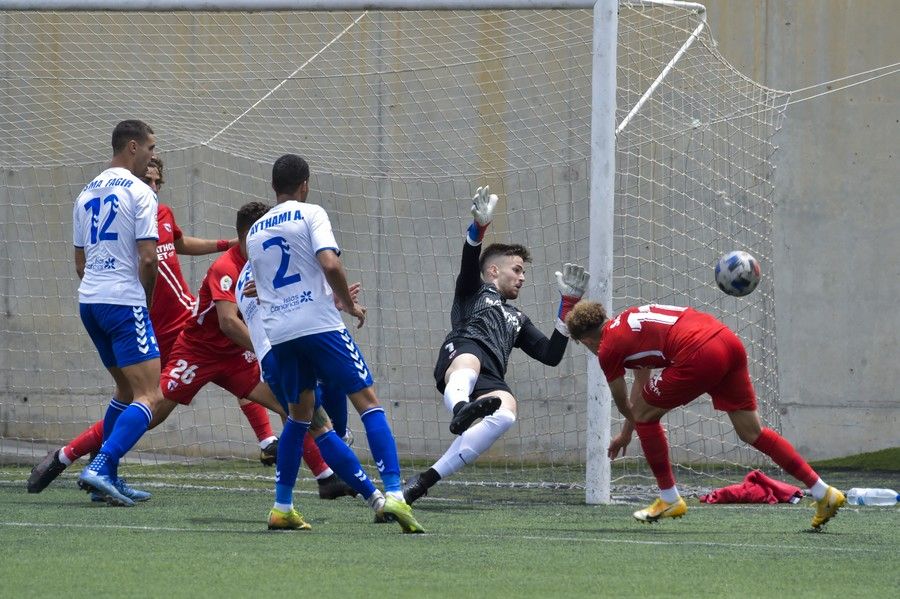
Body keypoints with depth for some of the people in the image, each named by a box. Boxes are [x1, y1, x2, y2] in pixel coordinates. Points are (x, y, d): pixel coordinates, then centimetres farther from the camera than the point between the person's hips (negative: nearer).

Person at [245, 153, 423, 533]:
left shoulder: (255, 232, 19)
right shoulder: (310, 214, 0)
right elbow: (330, 263, -16)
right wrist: (350, 305, -1)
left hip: (278, 332, 6)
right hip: (318, 326, -6)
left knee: (299, 414, 21)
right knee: (368, 401, -5)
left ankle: (282, 507, 16)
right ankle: (393, 494, -19)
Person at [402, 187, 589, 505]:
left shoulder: (517, 319, 42)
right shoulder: (473, 291, 29)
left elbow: (551, 355, 32)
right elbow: (470, 263, 7)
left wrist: (568, 304, 28)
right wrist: (479, 226, -11)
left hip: (490, 381, 3)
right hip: (461, 352, -3)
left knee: (505, 412, -33)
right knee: (470, 361, -41)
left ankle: (426, 479, -37)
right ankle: (460, 408, -78)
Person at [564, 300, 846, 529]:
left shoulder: (608, 349, 6)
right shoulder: (629, 319, 31)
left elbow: (622, 403, 22)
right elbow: (642, 380, 43)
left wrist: (630, 425, 44)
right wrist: (628, 431, 52)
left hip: (699, 356, -8)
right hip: (729, 341, 8)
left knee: (645, 415, 13)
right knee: (752, 432, 15)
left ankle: (669, 499, 20)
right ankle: (823, 492, 13)